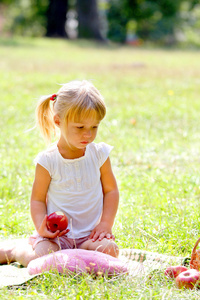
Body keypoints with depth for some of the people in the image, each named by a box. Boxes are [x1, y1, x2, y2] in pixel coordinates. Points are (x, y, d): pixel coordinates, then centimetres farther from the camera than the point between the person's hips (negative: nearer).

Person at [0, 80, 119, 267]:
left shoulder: (99, 154, 1)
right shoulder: (48, 160, -7)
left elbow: (111, 190, 9)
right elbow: (38, 199, -2)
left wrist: (106, 224, -4)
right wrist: (41, 227, -20)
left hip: (89, 234, 2)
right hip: (57, 234, -2)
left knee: (108, 250, -27)